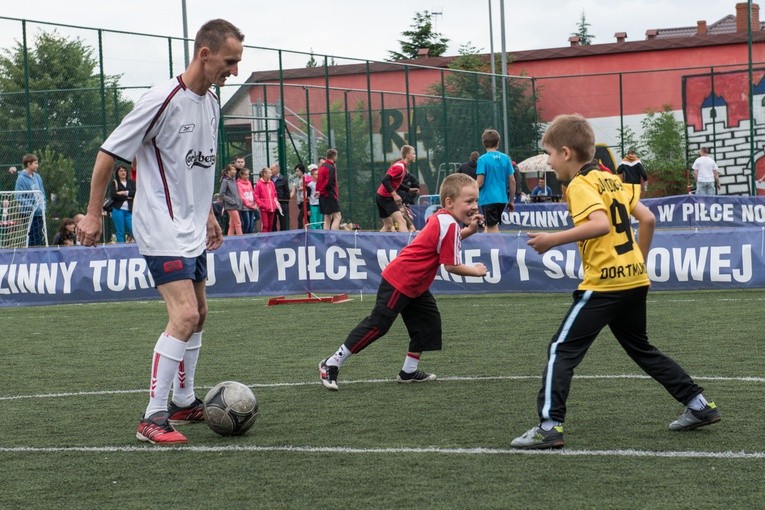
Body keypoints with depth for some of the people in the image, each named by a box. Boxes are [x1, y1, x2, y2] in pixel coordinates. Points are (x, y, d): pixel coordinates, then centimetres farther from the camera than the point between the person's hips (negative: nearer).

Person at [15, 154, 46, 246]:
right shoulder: (21, 179, -12)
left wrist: (43, 206, 6)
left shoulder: (37, 177, 11)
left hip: (40, 214, 7)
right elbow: (20, 197, -15)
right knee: (33, 242, -5)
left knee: (41, 239, 11)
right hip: (30, 214, -7)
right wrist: (31, 207, -20)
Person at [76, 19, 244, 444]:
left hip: (193, 230, 9)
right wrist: (94, 214, -10)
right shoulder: (164, 100, -18)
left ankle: (183, 402, 30)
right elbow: (108, 154, -12)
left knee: (197, 314, 15)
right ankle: (154, 418, -14)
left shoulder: (212, 104, 8)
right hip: (162, 230, -9)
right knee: (185, 315, -18)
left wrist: (208, 214, 25)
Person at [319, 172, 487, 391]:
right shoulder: (449, 224, -21)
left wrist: (469, 230, 8)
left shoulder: (441, 218, 6)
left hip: (414, 285, 10)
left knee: (428, 322, 12)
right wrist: (476, 271, -1)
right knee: (378, 325, -9)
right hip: (399, 282, -10)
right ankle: (331, 364, -4)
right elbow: (451, 266, -18)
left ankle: (409, 371, 21)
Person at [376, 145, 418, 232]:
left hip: (382, 196, 11)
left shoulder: (401, 166, 13)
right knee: (402, 222, -20)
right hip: (386, 198, -11)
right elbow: (385, 180, -26)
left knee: (388, 226, 17)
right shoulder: (399, 167, -17)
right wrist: (394, 195, -28)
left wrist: (409, 190, 15)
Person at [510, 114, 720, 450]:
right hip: (635, 279, 8)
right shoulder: (612, 180, 15)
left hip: (603, 283, -8)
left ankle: (550, 425, -12)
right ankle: (699, 405, 23)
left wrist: (553, 240, -22)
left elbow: (601, 224, -26)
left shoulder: (580, 185, -10)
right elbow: (647, 219, 14)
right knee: (640, 348, 23)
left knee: (562, 350, -4)